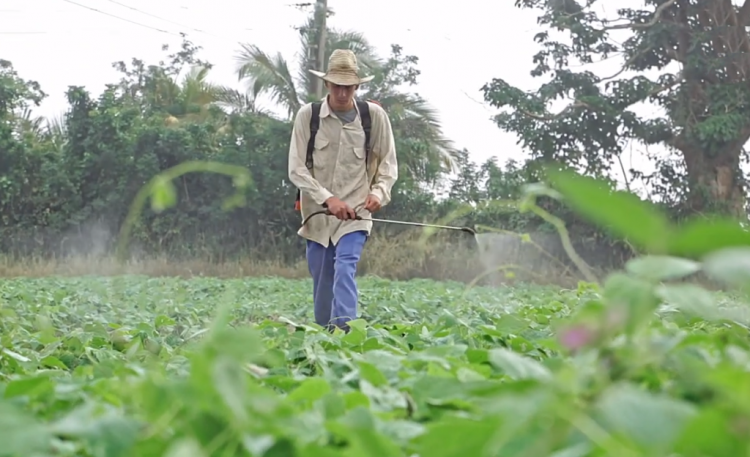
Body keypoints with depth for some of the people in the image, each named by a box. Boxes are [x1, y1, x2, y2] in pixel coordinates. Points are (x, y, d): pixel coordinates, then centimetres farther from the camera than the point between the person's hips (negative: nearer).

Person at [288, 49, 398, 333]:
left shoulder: (375, 116, -3)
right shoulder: (307, 115, -4)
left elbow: (388, 163, 7)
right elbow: (296, 169, -7)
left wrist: (379, 192, -13)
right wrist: (327, 198, -19)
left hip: (355, 213, -2)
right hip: (317, 213, 2)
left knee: (345, 270, -20)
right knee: (321, 282, 11)